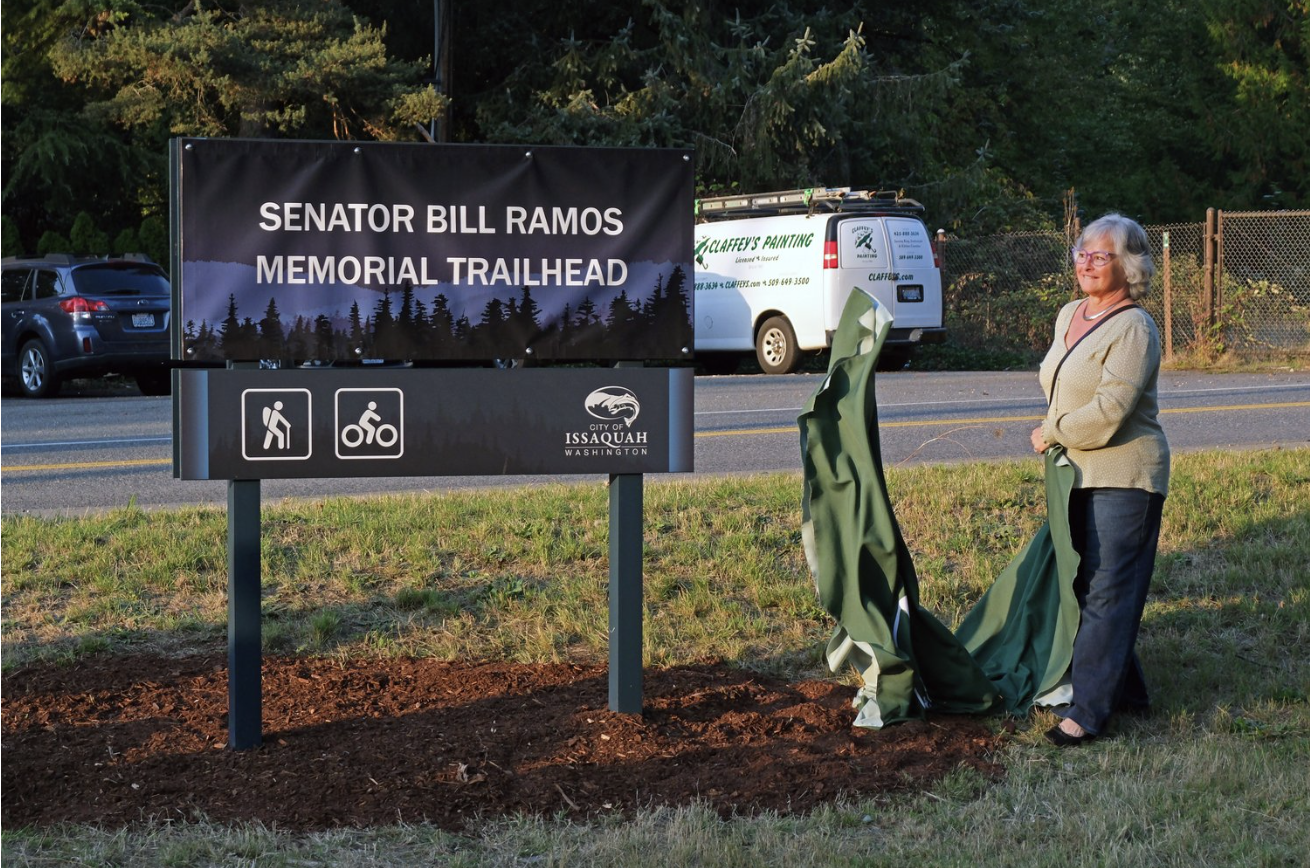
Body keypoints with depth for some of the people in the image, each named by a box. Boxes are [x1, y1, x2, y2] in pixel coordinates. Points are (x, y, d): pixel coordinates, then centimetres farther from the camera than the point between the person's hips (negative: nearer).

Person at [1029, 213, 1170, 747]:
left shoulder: (1133, 329, -15)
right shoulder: (1069, 316, 13)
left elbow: (1109, 411, -22)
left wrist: (1050, 434, -10)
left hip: (1122, 475, -9)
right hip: (1077, 474, 9)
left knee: (1106, 591, -9)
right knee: (1086, 585, 12)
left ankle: (1086, 711, -11)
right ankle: (1126, 691, 22)